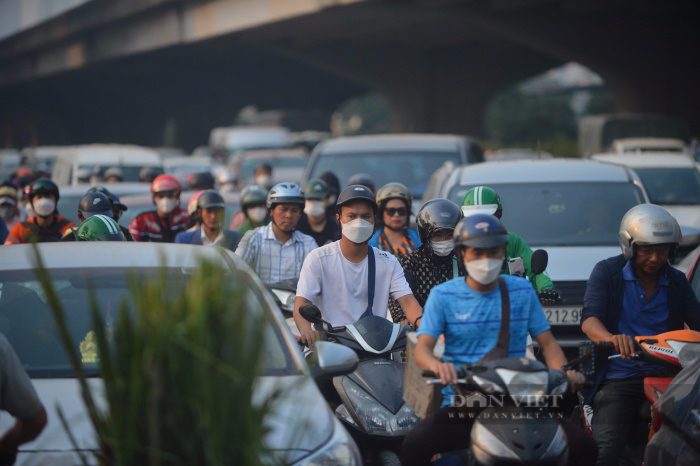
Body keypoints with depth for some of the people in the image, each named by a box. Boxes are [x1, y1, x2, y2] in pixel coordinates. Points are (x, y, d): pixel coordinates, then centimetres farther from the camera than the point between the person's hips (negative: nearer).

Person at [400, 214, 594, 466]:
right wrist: (437, 366, -31)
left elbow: (547, 343, 10)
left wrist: (566, 373, -13)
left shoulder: (522, 291, 12)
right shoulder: (443, 295, 5)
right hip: (461, 404, -2)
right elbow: (422, 348, -6)